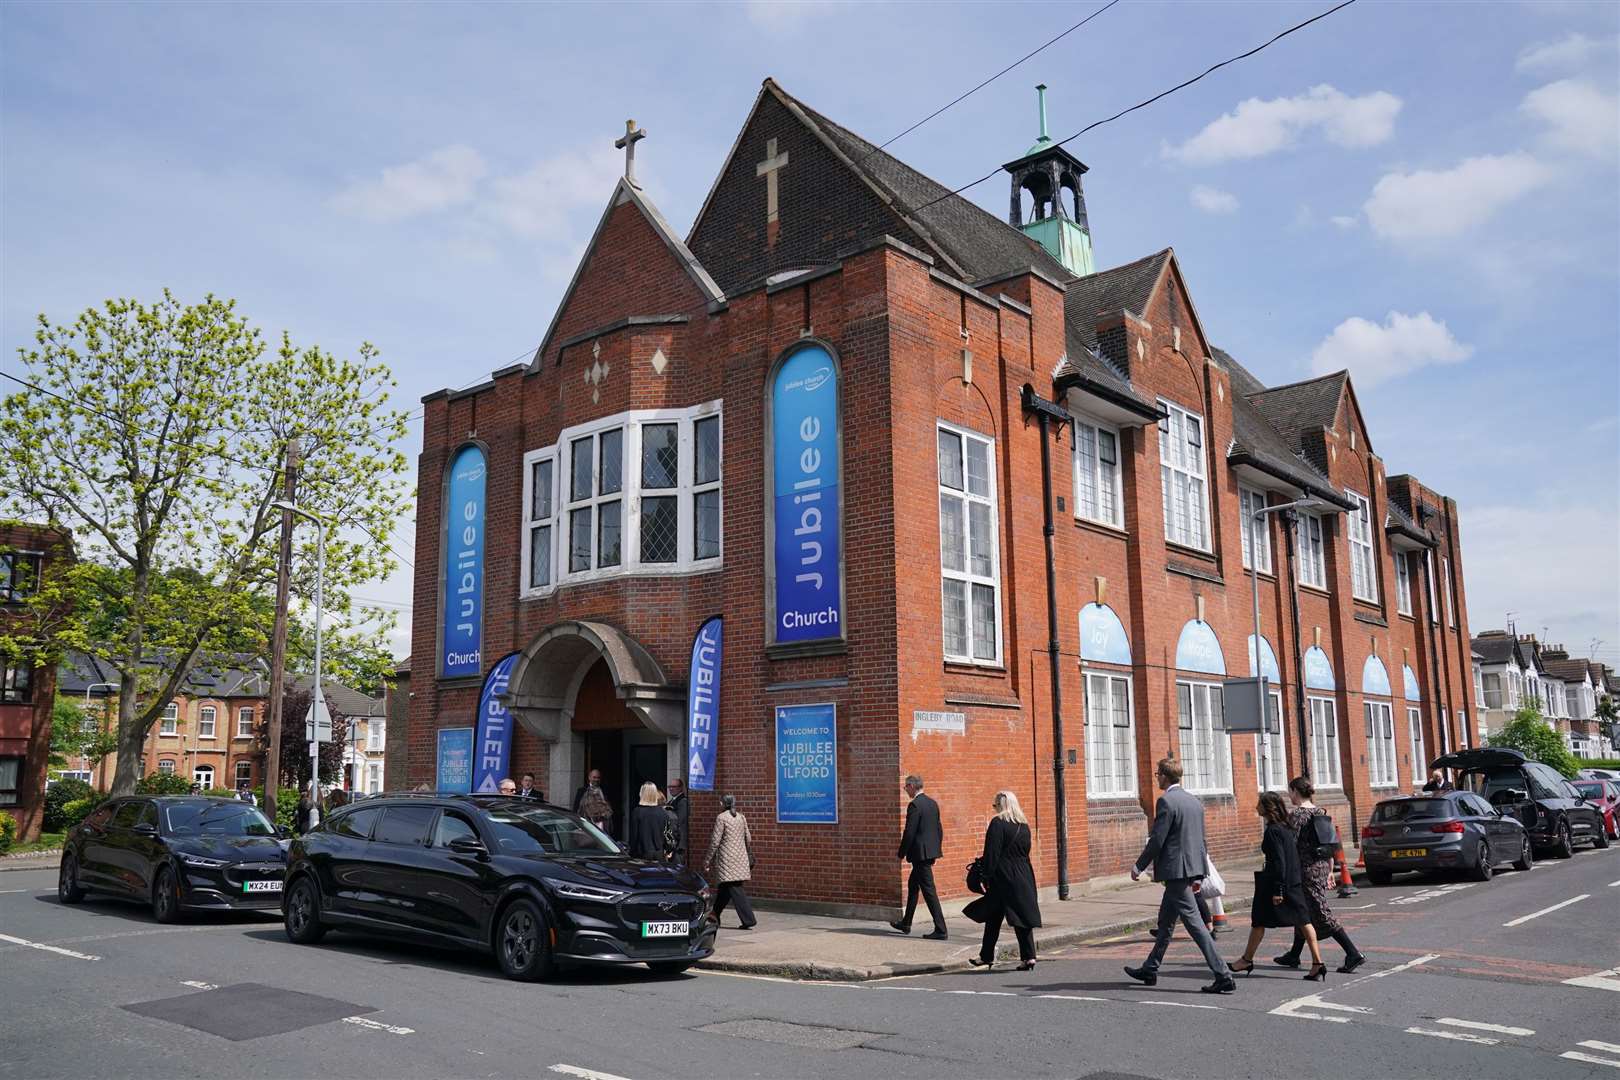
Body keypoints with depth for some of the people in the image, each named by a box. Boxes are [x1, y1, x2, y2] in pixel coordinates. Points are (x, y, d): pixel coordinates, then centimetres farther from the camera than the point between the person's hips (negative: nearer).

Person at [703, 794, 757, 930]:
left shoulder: (721, 818, -10)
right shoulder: (741, 818, 10)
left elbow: (715, 841, -11)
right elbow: (748, 840, 14)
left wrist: (707, 860, -3)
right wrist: (750, 859, 25)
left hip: (727, 860, -7)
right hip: (741, 858, 7)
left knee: (735, 889, -7)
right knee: (725, 887, 18)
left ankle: (749, 920, -12)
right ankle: (715, 916, 30)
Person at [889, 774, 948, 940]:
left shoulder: (914, 805, -16)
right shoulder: (933, 803, 10)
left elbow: (909, 832, -18)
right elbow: (939, 831, 14)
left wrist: (902, 853, -8)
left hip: (920, 853, -10)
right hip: (931, 852, 10)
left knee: (929, 891, -6)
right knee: (913, 885, 22)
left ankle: (940, 930, -5)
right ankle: (906, 923, 33)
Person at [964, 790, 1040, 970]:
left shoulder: (997, 823, -13)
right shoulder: (1024, 825, 8)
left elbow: (992, 853, -15)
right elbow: (1025, 852, 14)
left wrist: (986, 876, -10)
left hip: (1003, 878, -6)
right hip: (1024, 878, 6)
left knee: (993, 918, 5)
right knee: (1023, 915, 7)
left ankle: (986, 956, 13)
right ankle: (1028, 956, 1)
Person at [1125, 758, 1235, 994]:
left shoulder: (1166, 801, -15)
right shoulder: (1194, 801, 12)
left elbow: (1157, 840, -17)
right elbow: (1201, 839, 15)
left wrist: (1139, 867, -5)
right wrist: (1197, 875, 22)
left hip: (1176, 869, -10)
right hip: (1192, 867, 10)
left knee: (1193, 922, -6)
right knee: (1165, 921, 19)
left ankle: (1223, 976, -8)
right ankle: (1149, 970, 30)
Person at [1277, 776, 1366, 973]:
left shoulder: (1296, 814, -13)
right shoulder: (1321, 812, 9)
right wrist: (1330, 871, 18)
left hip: (1307, 868, -9)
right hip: (1322, 866, 9)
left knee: (1322, 913, -5)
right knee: (1303, 911, 17)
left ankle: (1354, 954, -9)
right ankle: (1294, 956, 26)